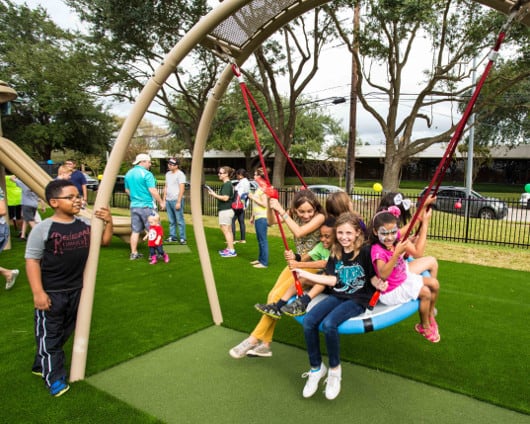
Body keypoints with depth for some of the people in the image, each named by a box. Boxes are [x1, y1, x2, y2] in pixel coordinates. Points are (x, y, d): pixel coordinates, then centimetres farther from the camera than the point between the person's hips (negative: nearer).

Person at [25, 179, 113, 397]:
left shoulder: (84, 224, -2)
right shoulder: (43, 229, -17)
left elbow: (104, 241, 10)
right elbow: (32, 260, -14)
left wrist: (108, 222, -9)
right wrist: (38, 292, -19)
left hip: (76, 290, 6)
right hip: (51, 293, -6)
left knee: (64, 332, 20)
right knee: (48, 335, 6)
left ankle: (42, 365, 41)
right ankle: (54, 378, 20)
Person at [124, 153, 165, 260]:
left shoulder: (128, 173, 10)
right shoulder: (146, 174, -13)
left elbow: (127, 190, 18)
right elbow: (153, 191, -17)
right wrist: (161, 202, -6)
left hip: (134, 206, 7)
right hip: (146, 206, -7)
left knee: (135, 231, 11)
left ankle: (134, 253, 16)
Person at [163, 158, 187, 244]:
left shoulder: (180, 174, -8)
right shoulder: (168, 174, 15)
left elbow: (182, 189, -13)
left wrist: (178, 202, -17)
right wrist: (164, 199, 14)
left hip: (176, 200, -7)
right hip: (168, 200, 7)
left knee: (180, 220, -5)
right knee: (171, 220, 11)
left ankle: (182, 238, -1)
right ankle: (172, 236, 19)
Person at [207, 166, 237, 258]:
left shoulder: (227, 184, -16)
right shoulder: (227, 184, 13)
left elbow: (225, 198, -24)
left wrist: (214, 195, -14)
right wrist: (214, 194, 7)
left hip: (225, 211, -10)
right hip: (227, 210, 10)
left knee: (226, 231, -6)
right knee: (228, 231, 15)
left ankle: (231, 251, -3)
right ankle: (229, 248, 23)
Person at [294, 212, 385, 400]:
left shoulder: (365, 251, -7)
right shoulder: (335, 253, 7)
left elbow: (372, 275, 3)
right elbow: (332, 279, 2)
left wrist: (378, 284, -18)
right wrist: (305, 274, 0)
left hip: (358, 299, -5)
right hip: (337, 296, 5)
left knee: (329, 324, -31)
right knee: (308, 321, -19)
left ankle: (334, 370, -4)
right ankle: (316, 368, 3)